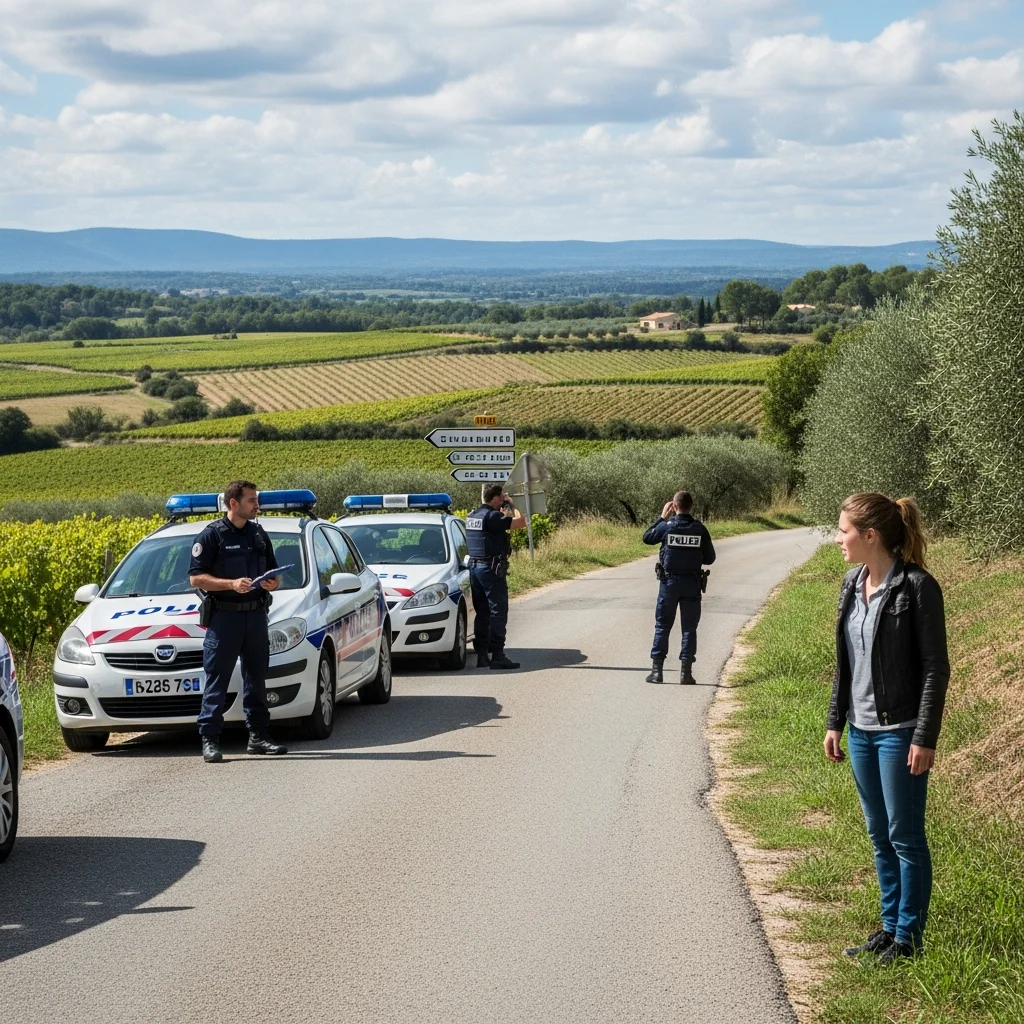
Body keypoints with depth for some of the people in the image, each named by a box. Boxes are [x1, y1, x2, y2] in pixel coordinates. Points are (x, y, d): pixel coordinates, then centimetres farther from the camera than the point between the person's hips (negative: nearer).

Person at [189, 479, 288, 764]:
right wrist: (231, 584, -19)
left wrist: (272, 583, -2)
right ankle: (210, 740, -4)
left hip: (256, 614, 5)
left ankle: (258, 736, 17)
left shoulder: (259, 534, 13)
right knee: (216, 680, -4)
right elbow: (196, 577, -8)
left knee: (256, 677, 10)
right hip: (224, 615, -5)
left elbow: (273, 573, 22)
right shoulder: (212, 535, -4)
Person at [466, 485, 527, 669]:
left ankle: (481, 654, 12)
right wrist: (512, 506, -3)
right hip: (491, 568, -9)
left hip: (474, 566, 9)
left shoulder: (472, 516, 12)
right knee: (498, 612, -5)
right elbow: (520, 523, -19)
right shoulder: (492, 516, -15)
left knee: (482, 612, 12)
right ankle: (497, 655, -8)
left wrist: (504, 510, 17)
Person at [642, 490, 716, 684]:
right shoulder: (700, 529, -5)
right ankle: (686, 671, 2)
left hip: (669, 582, 0)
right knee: (689, 628, 6)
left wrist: (662, 518, 15)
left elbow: (647, 538, 9)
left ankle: (657, 670, 5)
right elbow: (709, 558, 1)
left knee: (662, 626, 8)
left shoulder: (667, 526, -9)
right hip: (692, 584, 1)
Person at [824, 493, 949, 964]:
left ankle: (908, 936, 11)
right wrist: (835, 722, 13)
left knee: (905, 836, 1)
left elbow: (936, 668, -14)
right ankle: (890, 926, 25)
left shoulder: (916, 588, -16)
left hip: (900, 732, -7)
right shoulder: (852, 584, 7)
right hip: (862, 730, 8)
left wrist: (925, 738, -17)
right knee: (880, 836, 15)